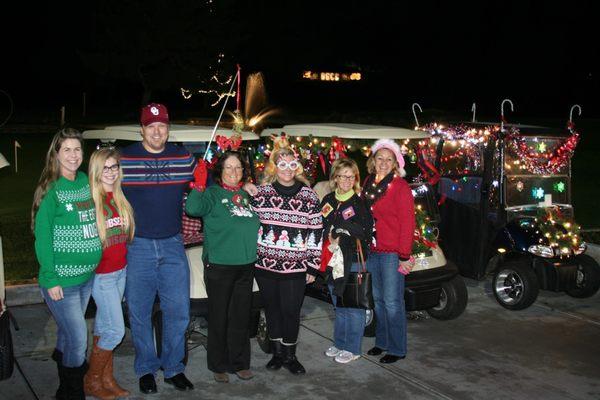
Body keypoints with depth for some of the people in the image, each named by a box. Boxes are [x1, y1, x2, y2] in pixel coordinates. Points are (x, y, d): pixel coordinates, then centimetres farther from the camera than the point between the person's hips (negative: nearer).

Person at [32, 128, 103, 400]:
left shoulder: (85, 182, 5)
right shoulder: (51, 190, -13)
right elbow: (42, 238, -12)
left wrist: (94, 263, 9)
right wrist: (50, 280, -15)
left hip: (87, 276, 6)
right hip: (61, 281, -6)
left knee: (68, 332, 20)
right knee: (78, 339, -3)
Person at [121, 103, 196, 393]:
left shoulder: (184, 158, 3)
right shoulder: (124, 159, -4)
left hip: (172, 245, 2)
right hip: (137, 247, -2)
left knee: (179, 311, 5)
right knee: (139, 313, 7)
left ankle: (173, 368, 22)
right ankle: (146, 369, 24)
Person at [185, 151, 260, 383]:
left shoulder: (247, 195, 12)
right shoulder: (213, 194, -2)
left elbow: (257, 224, 23)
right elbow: (193, 209, -22)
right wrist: (199, 186, -30)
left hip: (246, 266, 5)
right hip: (219, 266, -4)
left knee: (242, 317, 12)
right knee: (219, 317, 5)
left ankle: (240, 363, 25)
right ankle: (219, 366, 19)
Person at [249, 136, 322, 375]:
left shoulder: (309, 196, 1)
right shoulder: (261, 192, 4)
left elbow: (316, 232, 2)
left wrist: (313, 266, 0)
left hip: (295, 267, -1)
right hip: (265, 264, 2)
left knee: (291, 311, 1)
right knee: (272, 309, 11)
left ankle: (290, 355, 19)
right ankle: (277, 352, 27)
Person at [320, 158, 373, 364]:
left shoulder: (361, 202, -6)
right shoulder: (328, 200, 10)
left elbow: (364, 233, -13)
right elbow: (321, 228, 12)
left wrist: (341, 239, -15)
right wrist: (330, 239, -7)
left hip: (355, 260, -5)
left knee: (354, 307, 1)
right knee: (339, 306, 17)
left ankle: (352, 348, 13)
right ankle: (339, 343, 30)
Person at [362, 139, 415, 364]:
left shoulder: (400, 187, -10)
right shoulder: (368, 183, 9)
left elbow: (407, 223, -12)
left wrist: (404, 256, -15)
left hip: (392, 253, -6)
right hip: (372, 251, 6)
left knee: (392, 302, -1)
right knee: (378, 299, 15)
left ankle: (397, 349, 11)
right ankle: (382, 342, 29)